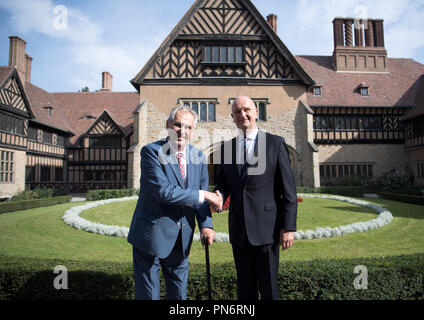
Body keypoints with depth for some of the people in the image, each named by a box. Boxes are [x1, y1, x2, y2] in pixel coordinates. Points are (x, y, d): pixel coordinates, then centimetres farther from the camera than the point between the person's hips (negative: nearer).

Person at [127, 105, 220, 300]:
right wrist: (201, 195, -19)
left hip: (181, 239, 5)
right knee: (148, 293, 12)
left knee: (179, 293, 20)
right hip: (151, 235, -4)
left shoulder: (198, 157, 4)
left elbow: (203, 196, 5)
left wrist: (206, 224, -10)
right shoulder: (151, 152, -13)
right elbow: (163, 191, -24)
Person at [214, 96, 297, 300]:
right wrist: (218, 197, -10)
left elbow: (288, 190, -4)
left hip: (266, 229, -3)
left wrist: (288, 227, -8)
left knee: (268, 288, 7)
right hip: (239, 230, 4)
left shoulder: (275, 143, -2)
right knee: (245, 288, 16)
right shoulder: (225, 148, 9)